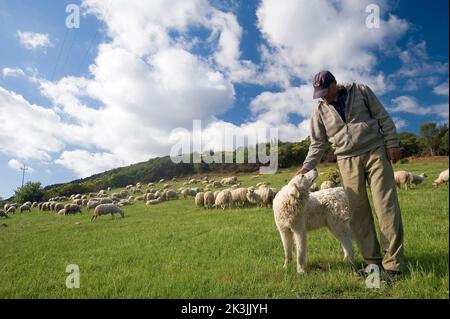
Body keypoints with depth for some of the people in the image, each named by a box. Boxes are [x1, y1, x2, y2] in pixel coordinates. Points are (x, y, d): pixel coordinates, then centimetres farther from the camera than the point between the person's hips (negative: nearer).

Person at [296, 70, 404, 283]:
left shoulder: (360, 91, 4)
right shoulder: (320, 111, 7)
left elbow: (383, 117, 5)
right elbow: (318, 144, 8)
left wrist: (392, 143, -2)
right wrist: (306, 168, -2)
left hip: (375, 152, -1)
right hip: (347, 161, 2)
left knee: (386, 205, -6)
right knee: (358, 211, -1)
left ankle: (393, 263, 0)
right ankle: (372, 261, 9)